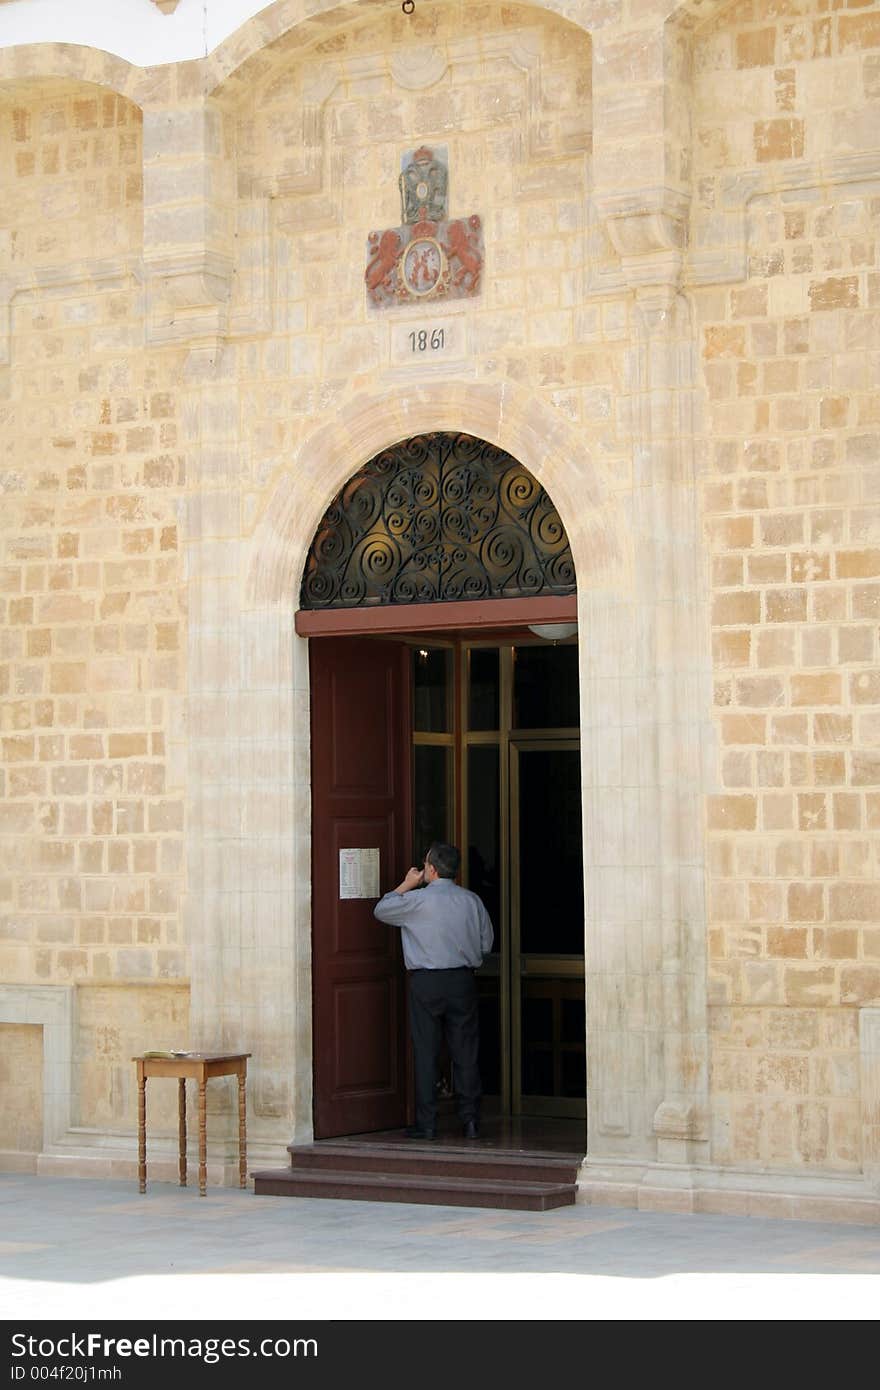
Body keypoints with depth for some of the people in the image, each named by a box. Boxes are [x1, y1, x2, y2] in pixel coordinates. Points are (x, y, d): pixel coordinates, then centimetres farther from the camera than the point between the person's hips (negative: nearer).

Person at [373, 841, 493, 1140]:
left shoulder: (417, 900, -10)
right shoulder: (471, 900, 2)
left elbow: (381, 910, 6)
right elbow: (486, 943, 10)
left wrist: (406, 884, 14)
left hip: (425, 982, -3)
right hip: (463, 981, 3)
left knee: (425, 1052, 2)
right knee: (465, 1052, 7)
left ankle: (426, 1124, 3)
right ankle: (470, 1120, 9)